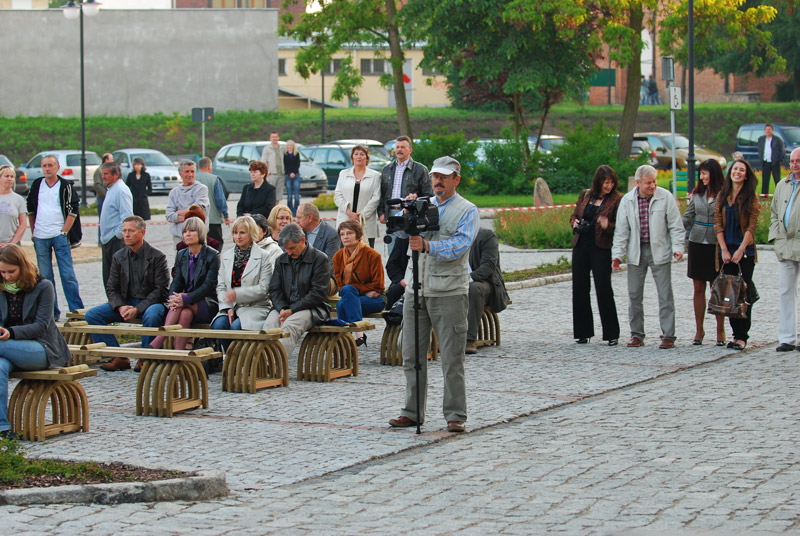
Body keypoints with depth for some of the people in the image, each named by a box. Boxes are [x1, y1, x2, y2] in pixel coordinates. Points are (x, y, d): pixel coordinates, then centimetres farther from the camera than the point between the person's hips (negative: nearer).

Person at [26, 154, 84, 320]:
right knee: (45, 277, 5)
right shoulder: (37, 185, 10)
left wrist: (64, 232, -10)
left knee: (68, 275, -7)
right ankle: (51, 312, 10)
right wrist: (34, 232, 11)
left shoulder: (66, 186, 0)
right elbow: (30, 210, 17)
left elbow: (72, 211, -3)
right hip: (40, 238, 4)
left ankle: (77, 311, -6)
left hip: (59, 236, -4)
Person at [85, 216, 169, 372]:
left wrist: (138, 309, -21)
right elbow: (111, 288, 7)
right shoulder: (118, 257, 8)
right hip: (126, 302, 5)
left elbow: (161, 290, -11)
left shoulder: (157, 257, -6)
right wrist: (120, 307, -14)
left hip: (150, 303, -5)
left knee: (152, 315, -40)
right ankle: (118, 358, -13)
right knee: (91, 315, -13)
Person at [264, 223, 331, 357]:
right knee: (270, 323, -29)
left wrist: (292, 310, -15)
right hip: (285, 307, 5)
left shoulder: (320, 259, -3)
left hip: (313, 308, -5)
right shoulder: (281, 261, 16)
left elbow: (318, 293, -9)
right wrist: (282, 309, -10)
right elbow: (274, 289, 12)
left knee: (290, 326, -35)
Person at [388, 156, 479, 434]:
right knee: (412, 356, 7)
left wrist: (427, 246, -25)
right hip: (416, 289, 5)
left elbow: (459, 246, -13)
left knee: (452, 359, -4)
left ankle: (455, 416, 2)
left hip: (449, 291, -5)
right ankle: (413, 412, 15)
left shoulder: (467, 210, 1)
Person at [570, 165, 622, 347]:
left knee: (603, 289, -8)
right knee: (579, 287, 6)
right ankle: (583, 332, 16)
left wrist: (608, 226, -25)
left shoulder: (616, 200, -2)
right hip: (581, 246, 5)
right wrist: (575, 223, -2)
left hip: (601, 248, -5)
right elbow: (574, 216, 21)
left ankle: (612, 334, 0)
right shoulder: (585, 195, 11)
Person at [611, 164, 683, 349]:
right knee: (634, 295, 6)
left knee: (665, 295, -3)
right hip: (636, 252, 3)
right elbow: (621, 230, 6)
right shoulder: (627, 200, 3)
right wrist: (617, 254, 0)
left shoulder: (665, 197, -4)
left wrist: (677, 247, -11)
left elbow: (675, 226, -1)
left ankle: (668, 335, 1)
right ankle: (637, 335, 16)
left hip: (659, 251, -3)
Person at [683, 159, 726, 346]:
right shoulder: (697, 194, 9)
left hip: (716, 246, -4)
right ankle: (699, 330, 14)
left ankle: (720, 330, 9)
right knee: (698, 288, 6)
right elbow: (688, 218, 11)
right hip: (697, 244, 4)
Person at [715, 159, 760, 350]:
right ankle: (736, 333, 8)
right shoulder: (722, 196, 9)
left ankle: (742, 336, -4)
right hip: (726, 250, 3)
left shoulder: (751, 197, -1)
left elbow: (752, 226, -6)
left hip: (745, 250, -3)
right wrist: (724, 250, -5)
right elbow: (717, 223, 5)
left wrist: (740, 250, -13)